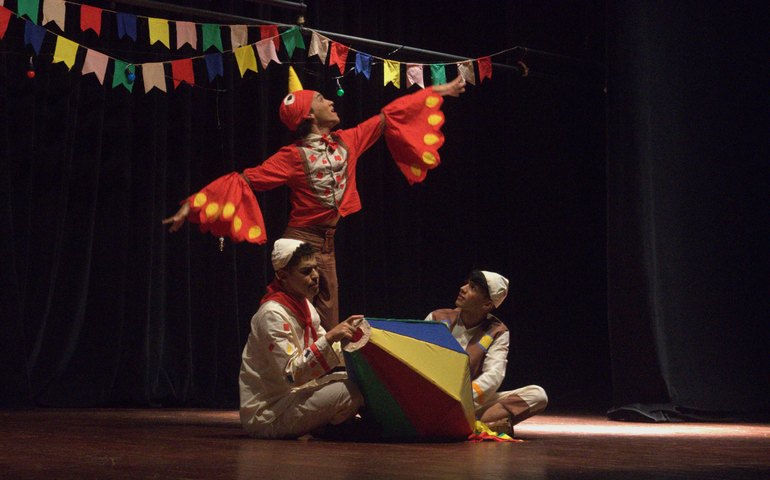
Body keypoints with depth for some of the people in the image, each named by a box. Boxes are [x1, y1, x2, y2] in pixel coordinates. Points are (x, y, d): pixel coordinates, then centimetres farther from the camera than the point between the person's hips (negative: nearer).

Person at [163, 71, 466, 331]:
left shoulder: (346, 142, 7)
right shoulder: (294, 156, -10)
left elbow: (387, 116, 13)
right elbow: (244, 181, -14)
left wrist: (437, 91, 19)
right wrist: (193, 205, -22)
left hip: (327, 244, 7)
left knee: (329, 327, 8)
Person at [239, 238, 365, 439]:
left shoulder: (304, 306, 9)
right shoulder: (272, 314, -19)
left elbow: (329, 351, 13)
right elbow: (291, 374, -26)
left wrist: (346, 336, -6)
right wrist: (329, 338, -32)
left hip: (291, 395, 9)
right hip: (265, 414, -9)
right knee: (350, 391, -21)